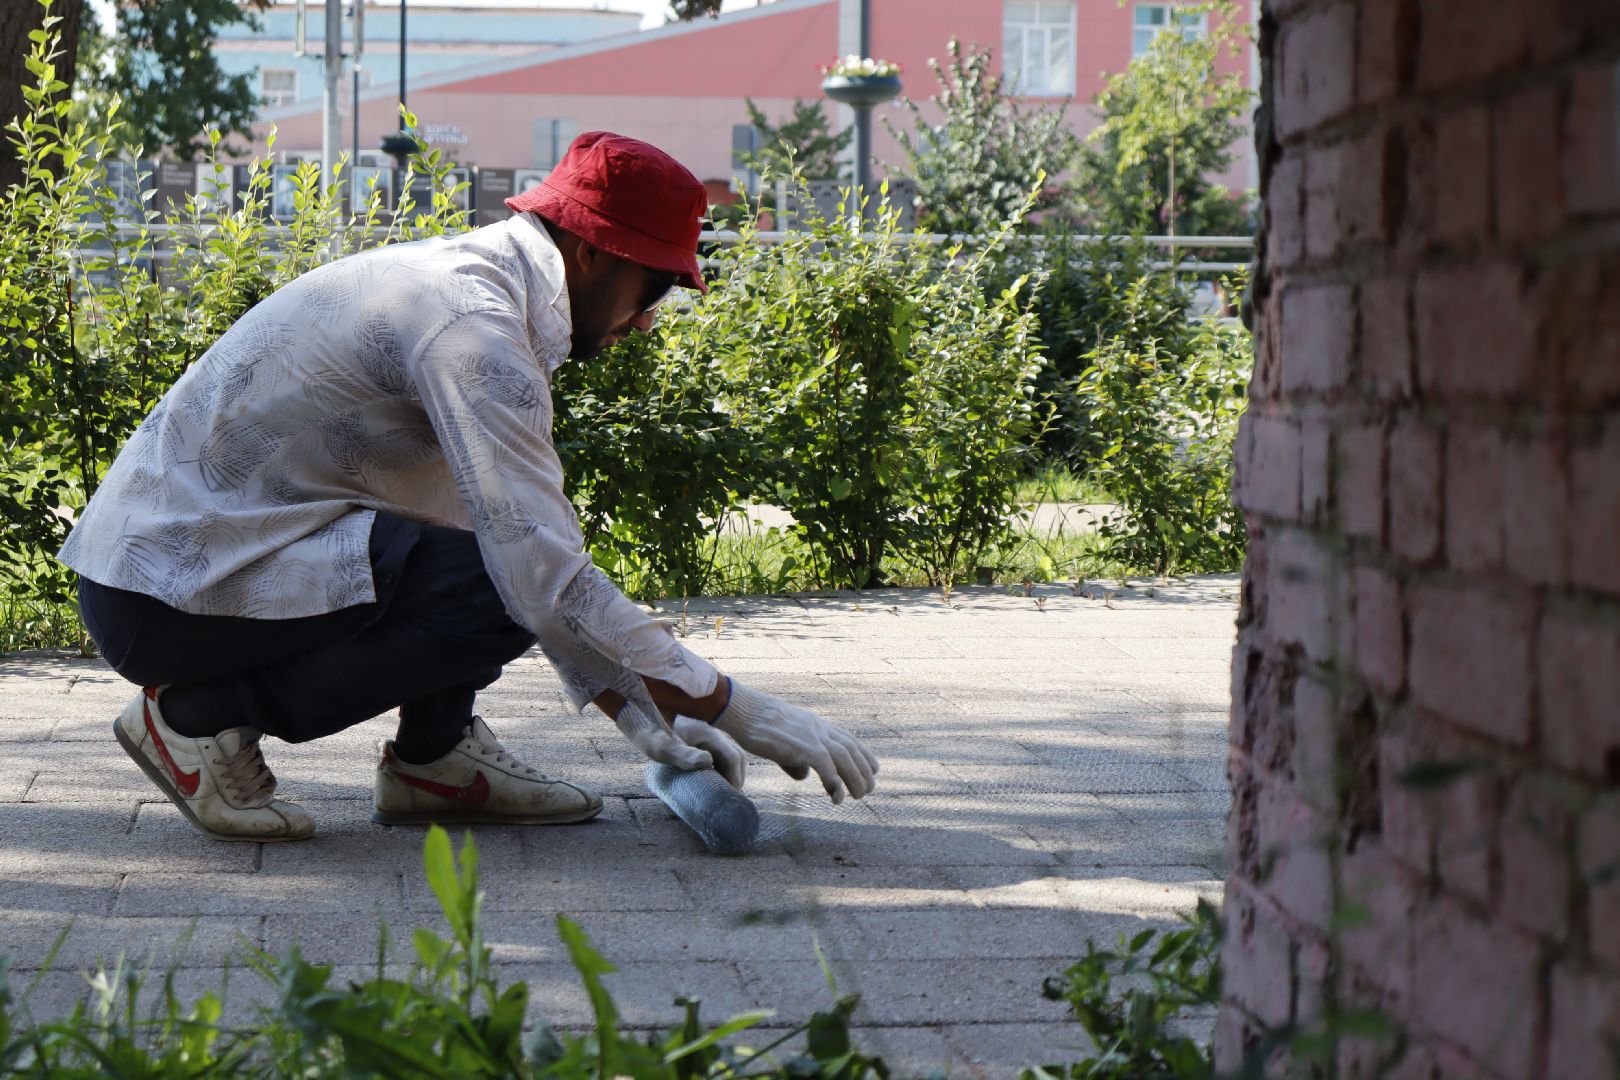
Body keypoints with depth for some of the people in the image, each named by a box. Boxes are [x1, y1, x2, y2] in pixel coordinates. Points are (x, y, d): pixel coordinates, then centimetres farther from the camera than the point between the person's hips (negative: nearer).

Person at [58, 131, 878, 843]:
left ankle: (433, 755, 9)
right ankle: (208, 713, -9)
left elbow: (534, 546, 17)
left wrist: (639, 716, 8)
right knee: (497, 591, -23)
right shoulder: (473, 326, -19)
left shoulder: (460, 279, 13)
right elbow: (545, 580, -24)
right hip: (170, 599, -10)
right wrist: (737, 712, -18)